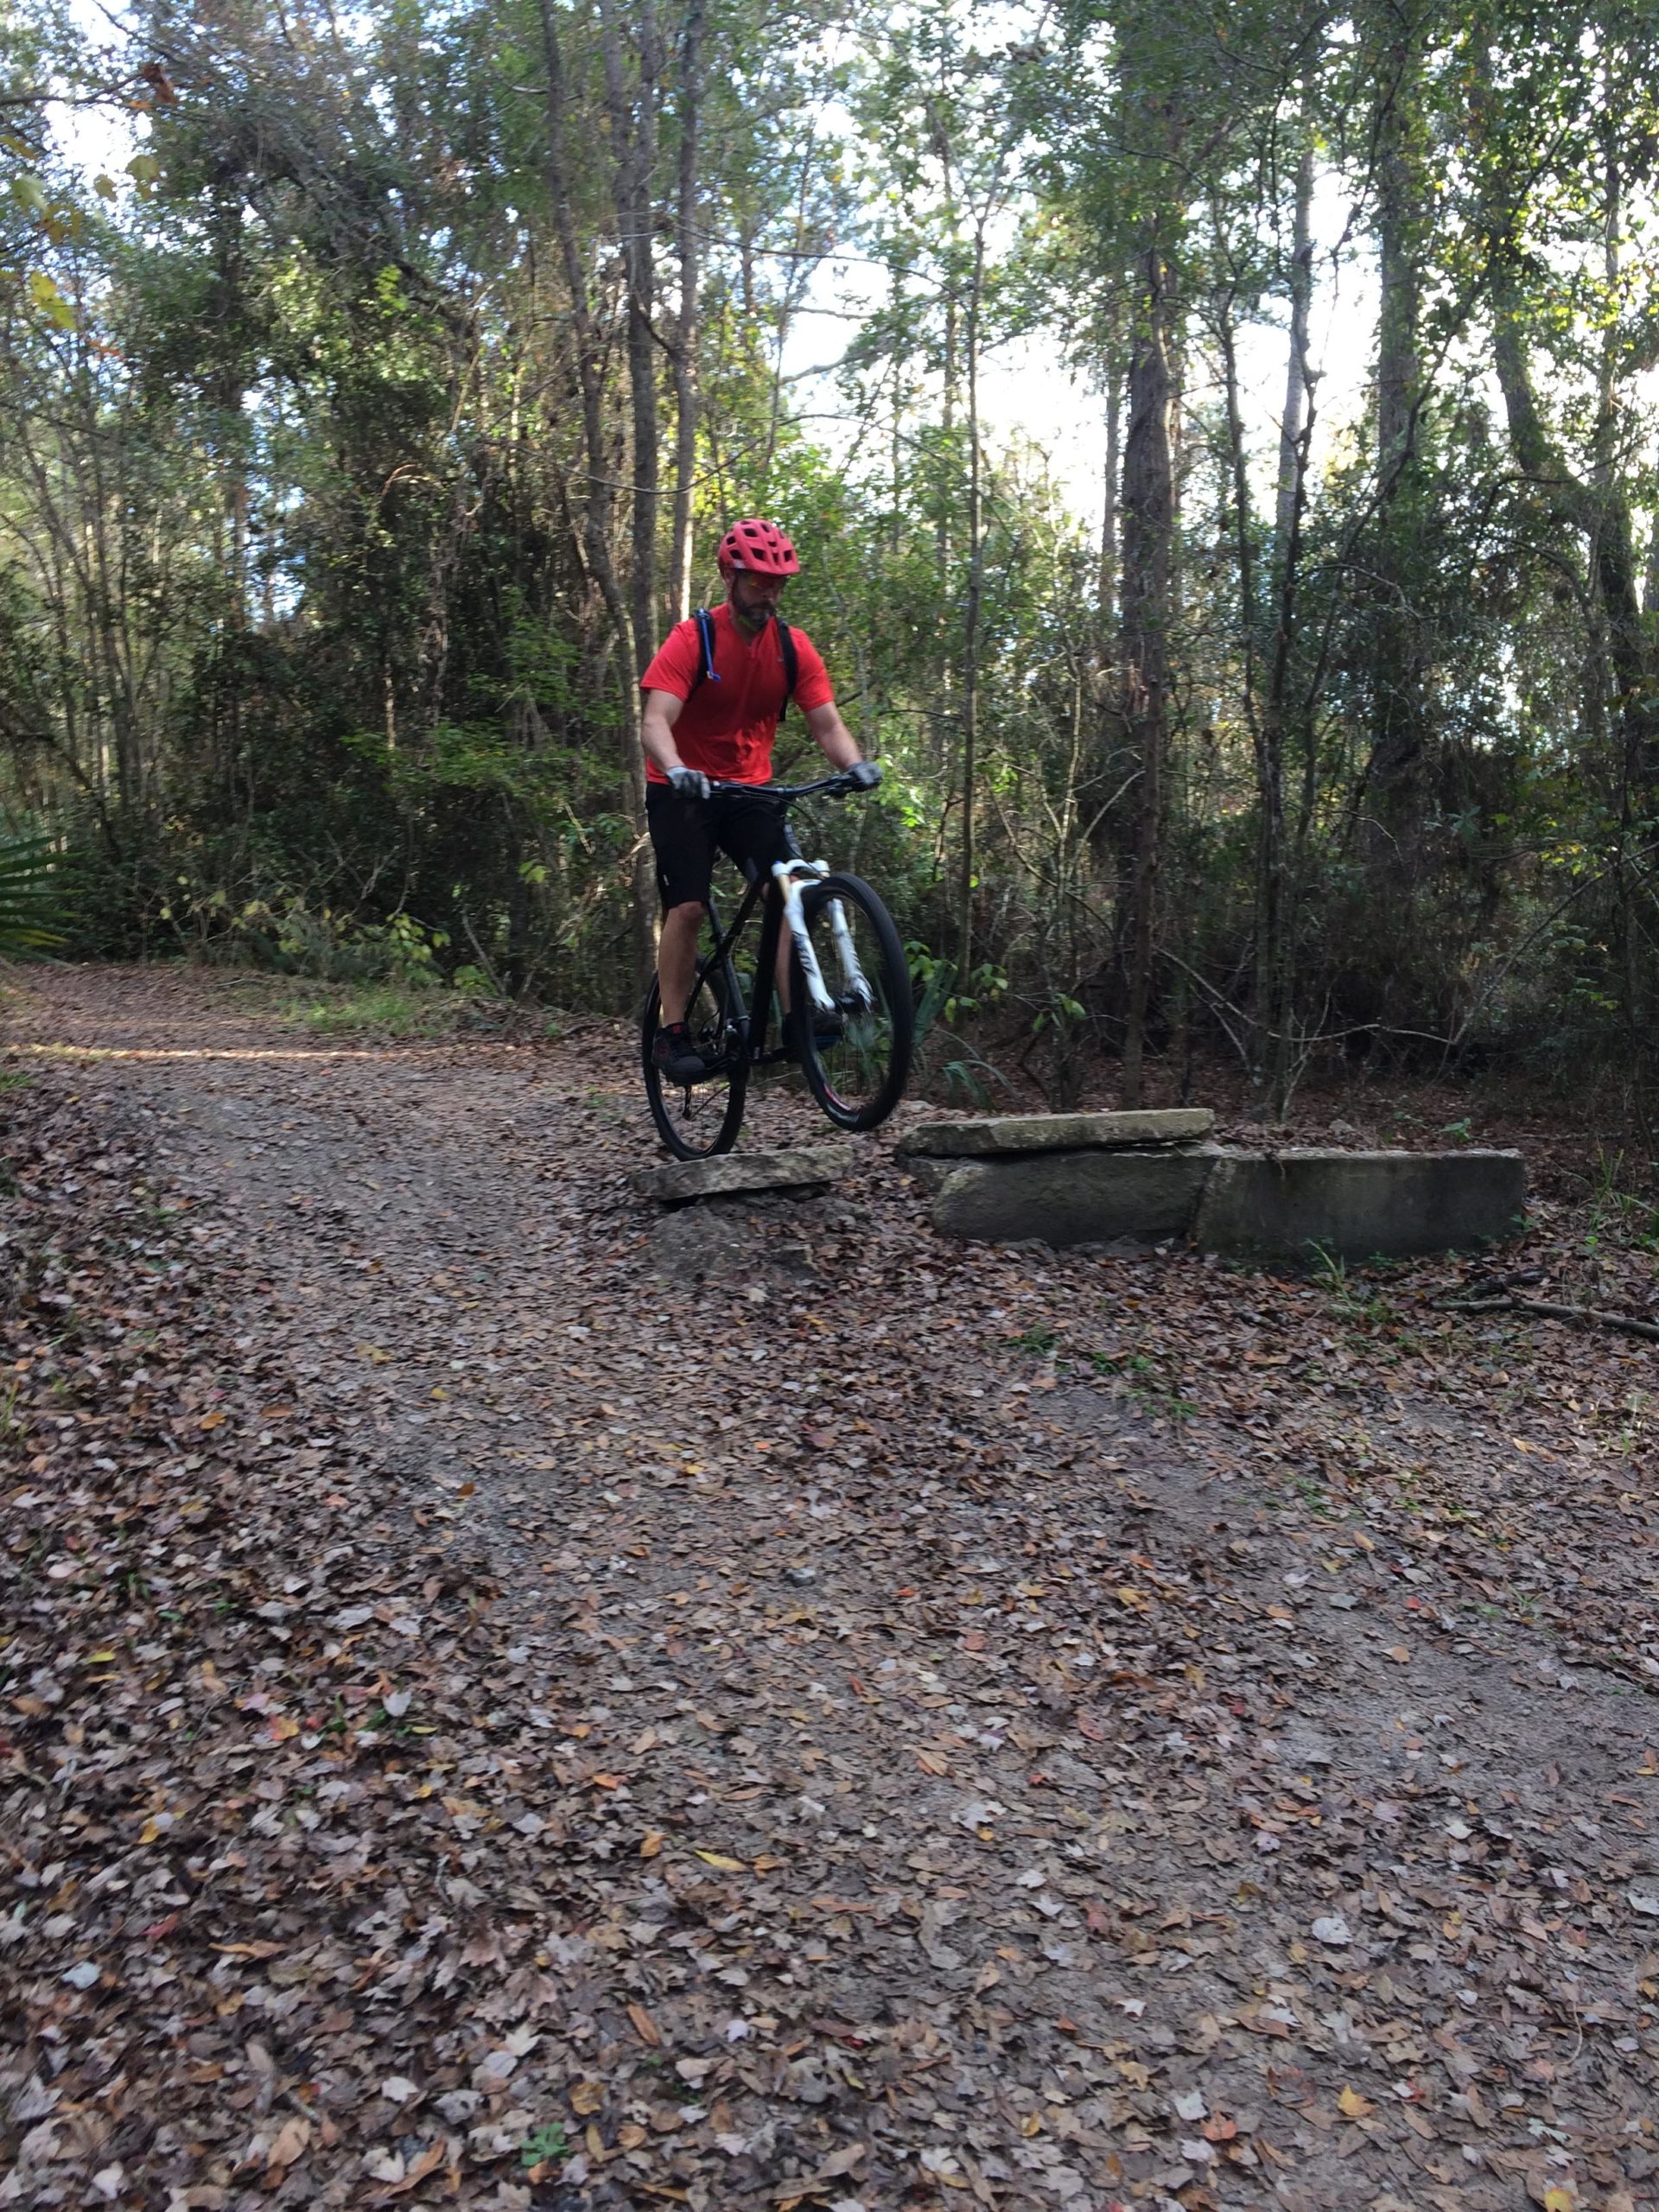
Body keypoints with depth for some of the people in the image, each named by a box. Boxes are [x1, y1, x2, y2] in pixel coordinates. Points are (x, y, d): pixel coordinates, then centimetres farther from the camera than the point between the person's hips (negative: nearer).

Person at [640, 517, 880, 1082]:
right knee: (688, 907, -14)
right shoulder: (692, 640, -16)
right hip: (685, 790, -3)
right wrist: (676, 770, -47)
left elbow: (827, 723, -8)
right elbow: (655, 722, -26)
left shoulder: (794, 647, -4)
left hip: (750, 789, 4)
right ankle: (671, 1034, -5)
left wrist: (855, 764, -30)